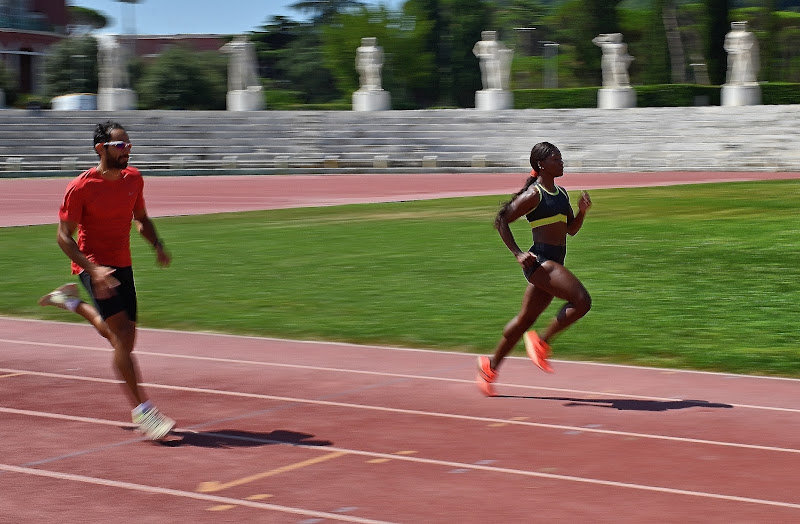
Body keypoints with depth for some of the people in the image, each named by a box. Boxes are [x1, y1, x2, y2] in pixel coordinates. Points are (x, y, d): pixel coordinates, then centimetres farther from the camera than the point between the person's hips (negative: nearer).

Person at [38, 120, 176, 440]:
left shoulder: (133, 179, 3)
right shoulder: (81, 188, -15)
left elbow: (141, 218, 18)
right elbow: (64, 237, -12)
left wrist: (157, 246, -2)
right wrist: (93, 270, -25)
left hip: (122, 266, 7)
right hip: (93, 265, -7)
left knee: (122, 338, 15)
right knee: (122, 335, -18)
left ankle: (72, 302, 40)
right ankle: (141, 410, -15)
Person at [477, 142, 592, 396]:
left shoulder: (561, 194, 15)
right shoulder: (533, 195, -10)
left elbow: (571, 229, 21)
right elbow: (501, 220, -7)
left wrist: (582, 211, 2)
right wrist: (518, 253, -13)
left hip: (555, 262, 9)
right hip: (539, 260, -9)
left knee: (526, 319, 15)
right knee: (582, 300, -21)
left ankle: (490, 365, 28)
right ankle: (541, 342, -6)